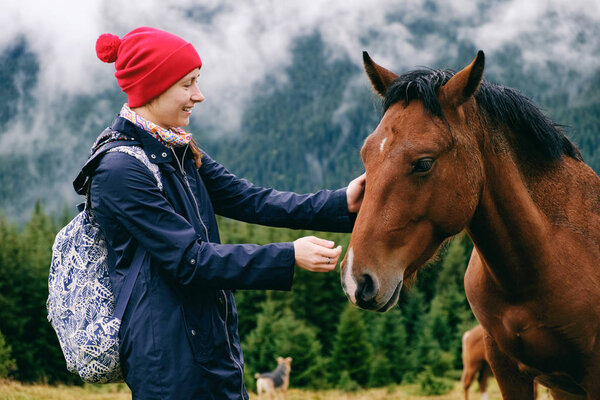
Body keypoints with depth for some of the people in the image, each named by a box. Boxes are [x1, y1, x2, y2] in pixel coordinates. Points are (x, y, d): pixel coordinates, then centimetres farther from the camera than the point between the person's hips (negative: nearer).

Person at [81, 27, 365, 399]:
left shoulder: (178, 151, 10)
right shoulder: (120, 170, -18)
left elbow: (248, 200, 6)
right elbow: (189, 260, -21)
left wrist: (341, 204, -4)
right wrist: (289, 257, -23)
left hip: (214, 344, 9)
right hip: (168, 355, -9)